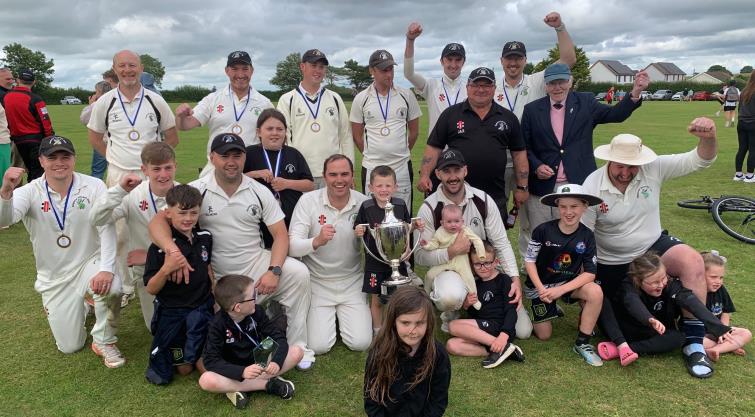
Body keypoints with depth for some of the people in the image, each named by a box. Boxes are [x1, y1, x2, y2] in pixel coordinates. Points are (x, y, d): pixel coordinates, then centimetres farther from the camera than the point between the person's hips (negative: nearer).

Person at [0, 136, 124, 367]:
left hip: (89, 263, -1)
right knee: (70, 347, 5)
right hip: (53, 277, 1)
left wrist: (106, 269, -31)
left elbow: (106, 228, -18)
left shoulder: (93, 187, -11)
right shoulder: (30, 192, -10)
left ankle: (104, 342, -9)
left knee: (111, 287, -37)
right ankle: (79, 307, 39)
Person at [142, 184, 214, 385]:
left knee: (206, 367, 5)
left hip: (201, 309, 3)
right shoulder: (159, 247, -18)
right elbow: (151, 289, -13)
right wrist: (166, 269, -31)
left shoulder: (205, 237, -5)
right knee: (161, 376, 10)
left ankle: (195, 354, 36)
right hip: (171, 313, -3)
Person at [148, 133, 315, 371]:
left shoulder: (259, 192, 0)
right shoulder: (196, 190, -6)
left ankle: (297, 347, -10)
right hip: (216, 275, -1)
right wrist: (173, 251, -35)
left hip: (256, 264, 1)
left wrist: (273, 271, -18)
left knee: (298, 272, -24)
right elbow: (158, 222, -14)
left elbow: (280, 234, -1)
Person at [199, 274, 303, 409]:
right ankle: (268, 384, -24)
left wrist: (276, 362, -32)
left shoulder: (256, 311, -10)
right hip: (234, 371, -2)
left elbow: (279, 338, -11)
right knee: (206, 381, -34)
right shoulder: (218, 324, -19)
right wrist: (242, 372, -38)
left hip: (260, 363, 3)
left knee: (297, 351, -18)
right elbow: (211, 360, -23)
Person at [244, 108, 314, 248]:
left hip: (291, 221, 2)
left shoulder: (294, 154, 7)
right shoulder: (249, 153, 1)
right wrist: (255, 174, -13)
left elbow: (310, 185, 6)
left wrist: (287, 183, -9)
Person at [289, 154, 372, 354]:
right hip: (317, 283, -1)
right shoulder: (308, 201, -11)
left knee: (360, 343, -7)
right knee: (318, 346, -8)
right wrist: (317, 241, -36)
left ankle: (343, 315, 24)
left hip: (352, 283, 1)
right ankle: (323, 316, 24)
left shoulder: (363, 203, -7)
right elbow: (292, 247, -17)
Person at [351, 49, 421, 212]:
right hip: (371, 167, -1)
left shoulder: (406, 96, 3)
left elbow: (414, 130, 12)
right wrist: (370, 155, 10)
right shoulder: (361, 99, 1)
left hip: (402, 166, 1)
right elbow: (357, 135, 8)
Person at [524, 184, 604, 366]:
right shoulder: (543, 230, -20)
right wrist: (541, 289, -19)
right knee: (544, 335, -1)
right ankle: (549, 308, 33)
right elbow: (529, 260, -10)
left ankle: (582, 343, -11)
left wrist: (560, 290, -23)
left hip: (569, 283, 2)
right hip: (540, 285, -2)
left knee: (596, 292, -28)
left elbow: (590, 273, -14)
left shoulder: (587, 235, -12)